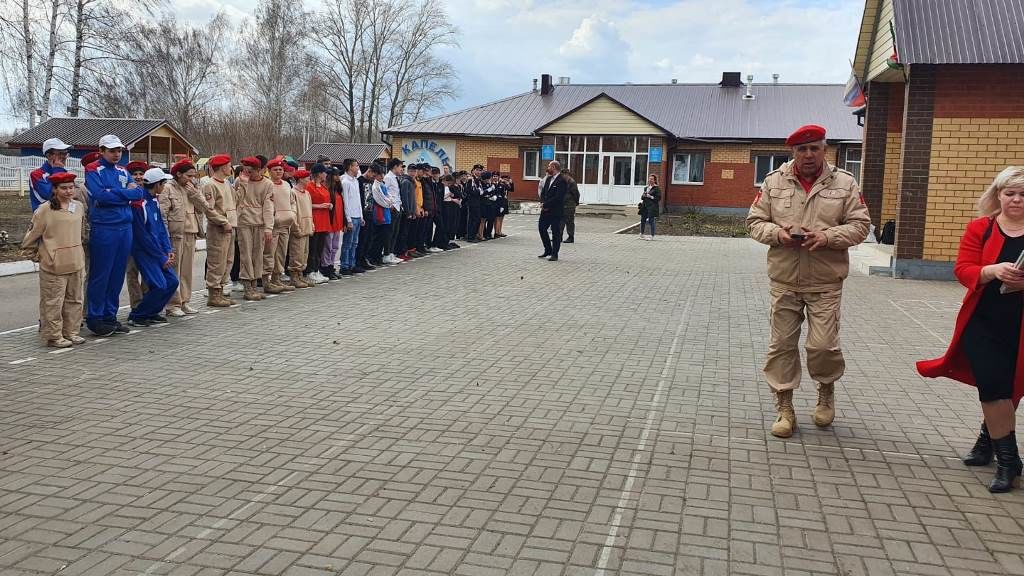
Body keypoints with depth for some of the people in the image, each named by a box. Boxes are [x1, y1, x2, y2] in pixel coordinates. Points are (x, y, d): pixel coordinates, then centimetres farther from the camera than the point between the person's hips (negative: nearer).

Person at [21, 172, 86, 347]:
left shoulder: (79, 206, 7)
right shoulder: (45, 210, -10)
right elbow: (31, 236, -3)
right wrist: (35, 256, 4)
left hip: (76, 263, 6)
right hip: (53, 266, -6)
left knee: (74, 299, 12)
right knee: (53, 302, -1)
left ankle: (71, 332, 22)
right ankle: (53, 336, 8)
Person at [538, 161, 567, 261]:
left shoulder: (561, 180, -14)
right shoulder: (548, 179, 13)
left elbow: (558, 197, -20)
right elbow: (543, 192, 15)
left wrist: (545, 204, -16)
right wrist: (543, 203, -4)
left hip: (555, 211, -8)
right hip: (545, 210, 8)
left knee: (556, 232, 1)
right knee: (541, 227, 10)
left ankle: (554, 254, 9)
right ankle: (548, 250, 24)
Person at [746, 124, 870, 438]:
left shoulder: (844, 183, 1)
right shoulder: (774, 181, 4)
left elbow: (859, 225, 0)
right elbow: (755, 221, 6)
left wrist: (828, 237, -17)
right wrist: (778, 234, -14)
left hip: (825, 283, -1)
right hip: (784, 280, 2)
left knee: (823, 345, -5)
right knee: (782, 344, 5)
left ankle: (826, 390, 28)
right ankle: (784, 407, 18)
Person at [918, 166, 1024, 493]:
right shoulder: (980, 228, 1)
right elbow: (963, 269, -5)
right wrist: (993, 271, -25)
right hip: (982, 323, -1)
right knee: (993, 387, -6)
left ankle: (988, 439, 36)